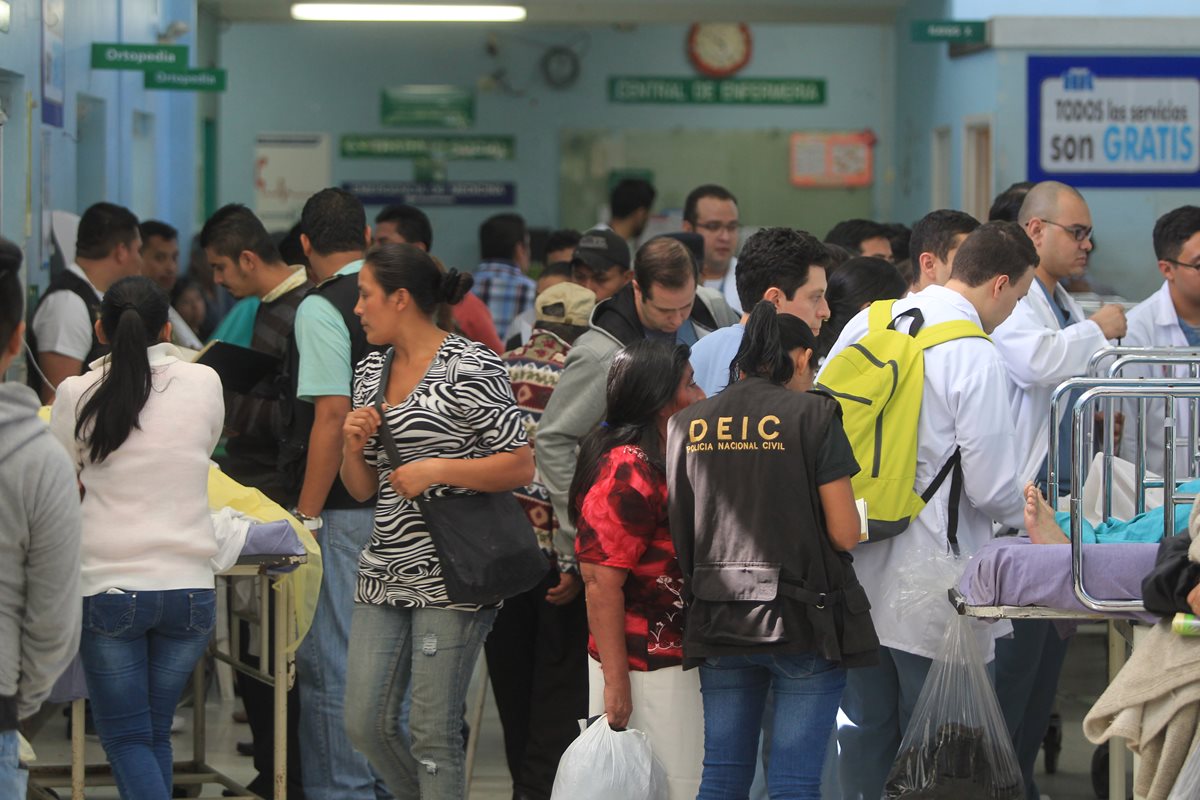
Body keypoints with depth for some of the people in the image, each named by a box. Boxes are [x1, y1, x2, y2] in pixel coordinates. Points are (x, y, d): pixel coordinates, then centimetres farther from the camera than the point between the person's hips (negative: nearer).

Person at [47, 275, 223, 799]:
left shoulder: (78, 394, -5)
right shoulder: (203, 383, -1)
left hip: (109, 586, -2)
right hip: (189, 586, 2)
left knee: (126, 736, 4)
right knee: (155, 732, 15)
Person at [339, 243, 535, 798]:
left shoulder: (470, 368, -8)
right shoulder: (371, 371, 14)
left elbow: (521, 466, -11)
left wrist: (438, 468, -18)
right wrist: (354, 446, -2)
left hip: (450, 574, -7)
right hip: (385, 573, 7)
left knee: (433, 733, -5)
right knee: (366, 724, 5)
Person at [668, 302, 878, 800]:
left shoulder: (686, 425, 6)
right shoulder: (813, 415, -7)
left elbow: (678, 535, 9)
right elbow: (845, 534, -9)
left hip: (718, 624, 4)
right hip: (803, 624, -4)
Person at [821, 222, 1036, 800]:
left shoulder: (865, 325, 4)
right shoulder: (976, 359, -15)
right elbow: (991, 487, -15)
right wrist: (1025, 513, 8)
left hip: (855, 569, 6)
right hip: (929, 588, -6)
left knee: (866, 726, 15)